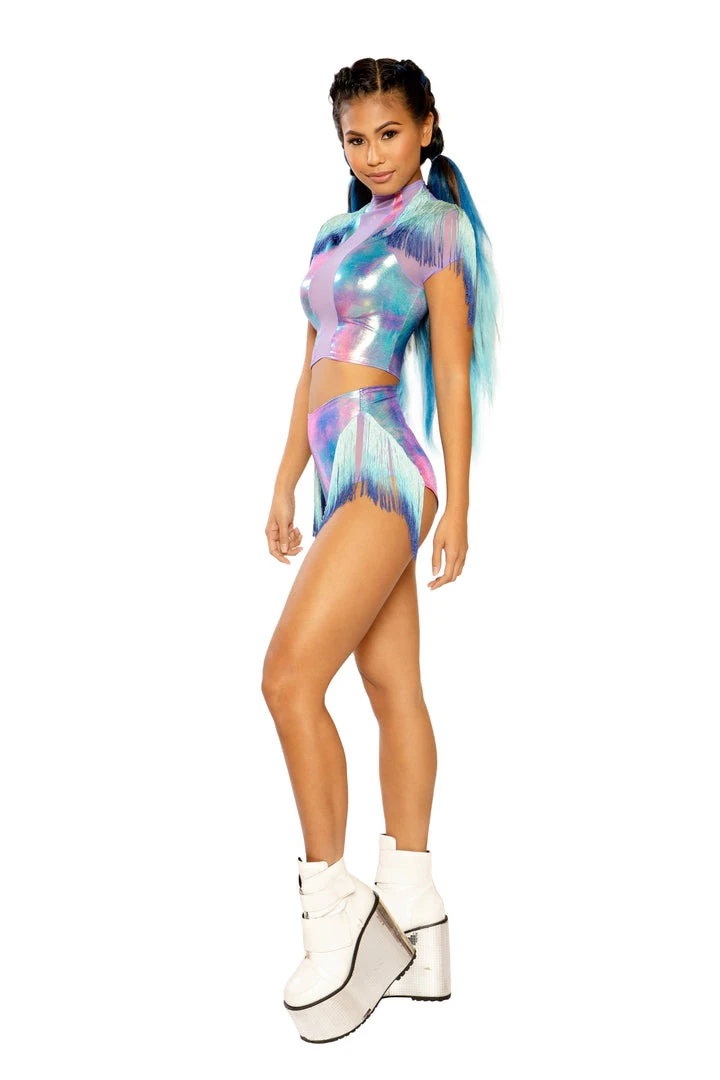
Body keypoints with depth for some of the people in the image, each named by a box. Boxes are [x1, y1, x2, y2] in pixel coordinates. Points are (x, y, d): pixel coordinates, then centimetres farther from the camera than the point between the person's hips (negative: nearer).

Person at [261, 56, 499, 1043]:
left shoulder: (435, 225, -1)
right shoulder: (335, 236, 19)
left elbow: (454, 375, -6)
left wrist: (456, 507, -10)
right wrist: (285, 486, 19)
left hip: (386, 467, -8)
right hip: (343, 472, 8)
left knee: (291, 676, -16)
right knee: (393, 687, 8)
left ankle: (335, 908, -6)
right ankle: (416, 925, 15)